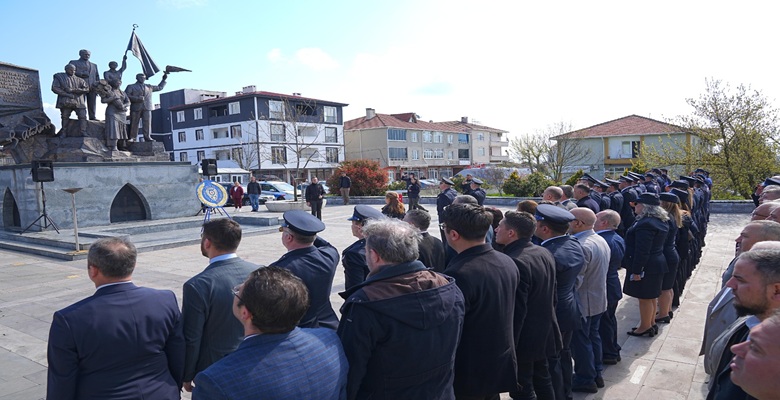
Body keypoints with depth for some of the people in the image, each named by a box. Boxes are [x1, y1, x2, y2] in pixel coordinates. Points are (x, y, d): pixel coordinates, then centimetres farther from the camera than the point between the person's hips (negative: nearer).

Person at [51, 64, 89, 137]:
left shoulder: (79, 80, 19)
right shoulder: (59, 77, 14)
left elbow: (87, 89, 7)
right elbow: (54, 88, 3)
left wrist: (73, 90, -7)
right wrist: (67, 94, -10)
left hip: (79, 102, 1)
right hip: (66, 102, -1)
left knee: (83, 116, -12)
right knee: (65, 117, -3)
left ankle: (83, 132, -15)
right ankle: (63, 133, 2)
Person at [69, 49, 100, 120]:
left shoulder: (94, 65, 28)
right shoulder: (74, 62, 16)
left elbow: (97, 77, 22)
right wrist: (81, 74, -12)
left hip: (92, 87, 3)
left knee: (92, 103, -3)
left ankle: (92, 117, -2)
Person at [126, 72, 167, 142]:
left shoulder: (149, 87, 26)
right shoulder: (131, 86, 15)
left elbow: (159, 87, 34)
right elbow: (126, 96, 1)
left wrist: (164, 80, 27)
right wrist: (137, 99, -11)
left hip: (147, 108, 2)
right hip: (136, 107, -2)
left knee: (147, 123, -7)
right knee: (134, 124, -4)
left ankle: (147, 137, -7)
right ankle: (132, 138, -2)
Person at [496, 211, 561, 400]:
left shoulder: (514, 262, -28)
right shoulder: (545, 253, 1)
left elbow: (515, 310, -26)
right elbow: (552, 294, 11)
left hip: (523, 339, -9)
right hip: (544, 333, 9)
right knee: (543, 381, 23)